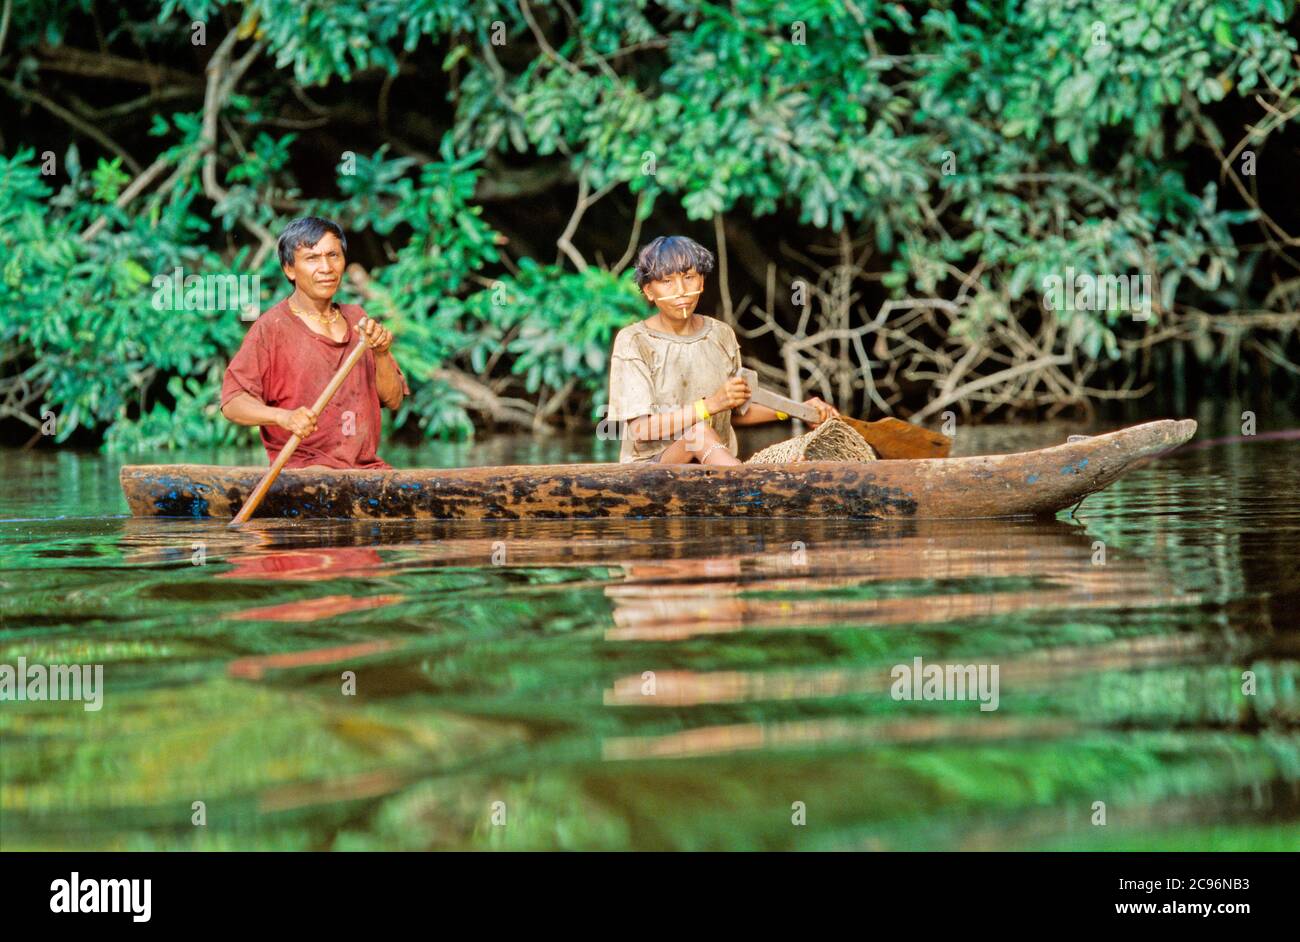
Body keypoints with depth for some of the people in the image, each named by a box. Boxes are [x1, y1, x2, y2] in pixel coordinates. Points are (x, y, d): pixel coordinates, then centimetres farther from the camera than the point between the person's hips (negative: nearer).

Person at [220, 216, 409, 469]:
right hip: (302, 466, -6)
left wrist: (381, 355, -3)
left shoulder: (356, 318, 16)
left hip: (367, 465, 6)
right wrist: (284, 416, -25)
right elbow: (232, 403, -8)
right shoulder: (272, 327, -1)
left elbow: (393, 400, 15)